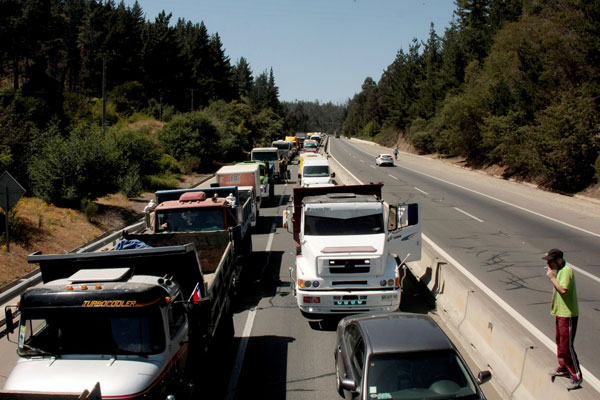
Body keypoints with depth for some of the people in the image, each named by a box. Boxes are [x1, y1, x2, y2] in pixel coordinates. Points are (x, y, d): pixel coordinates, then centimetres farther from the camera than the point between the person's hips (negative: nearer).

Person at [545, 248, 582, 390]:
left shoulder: (567, 271, -21)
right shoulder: (559, 270, 10)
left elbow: (563, 289, -32)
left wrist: (552, 277, -23)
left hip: (568, 315, -10)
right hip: (560, 312, 10)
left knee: (566, 346, -7)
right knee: (560, 342, 21)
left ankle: (576, 376, 1)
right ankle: (563, 368, 37)